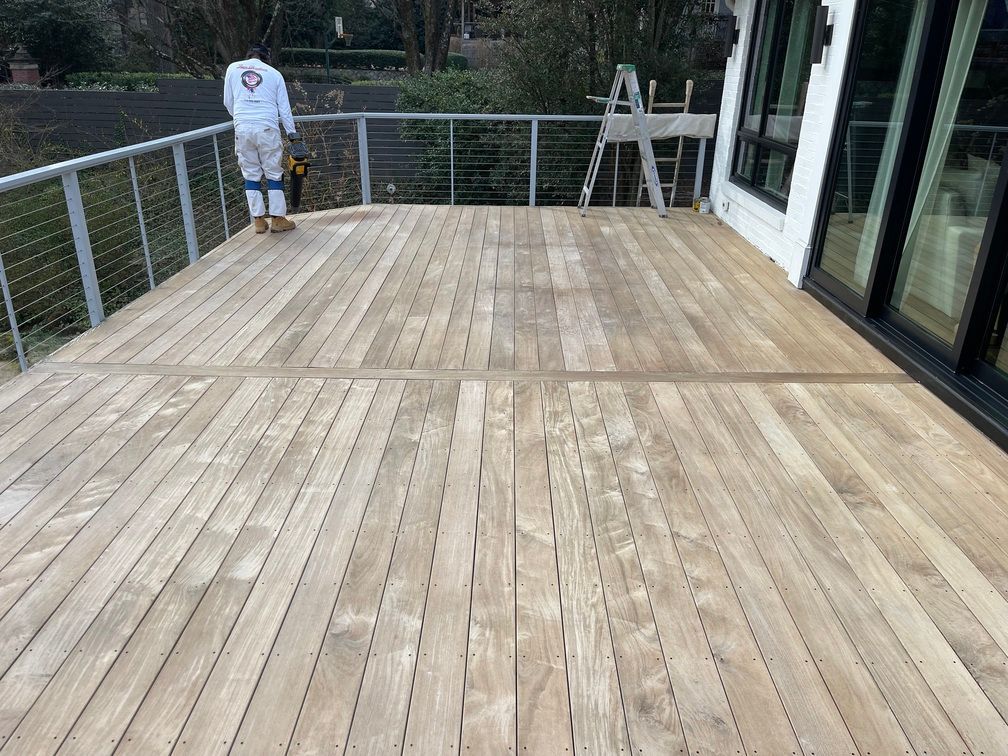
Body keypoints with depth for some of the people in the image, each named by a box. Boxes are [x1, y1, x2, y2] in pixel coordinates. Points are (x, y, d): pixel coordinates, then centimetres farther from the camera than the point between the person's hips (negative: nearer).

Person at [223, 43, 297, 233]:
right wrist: (291, 132, 12)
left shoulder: (233, 68, 15)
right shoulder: (274, 73, 12)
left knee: (251, 175, 8)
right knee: (274, 173, 6)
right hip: (267, 128, -1)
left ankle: (259, 221, 8)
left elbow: (228, 102, 18)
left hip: (242, 129, 1)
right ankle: (278, 219, 5)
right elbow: (284, 108, 9)